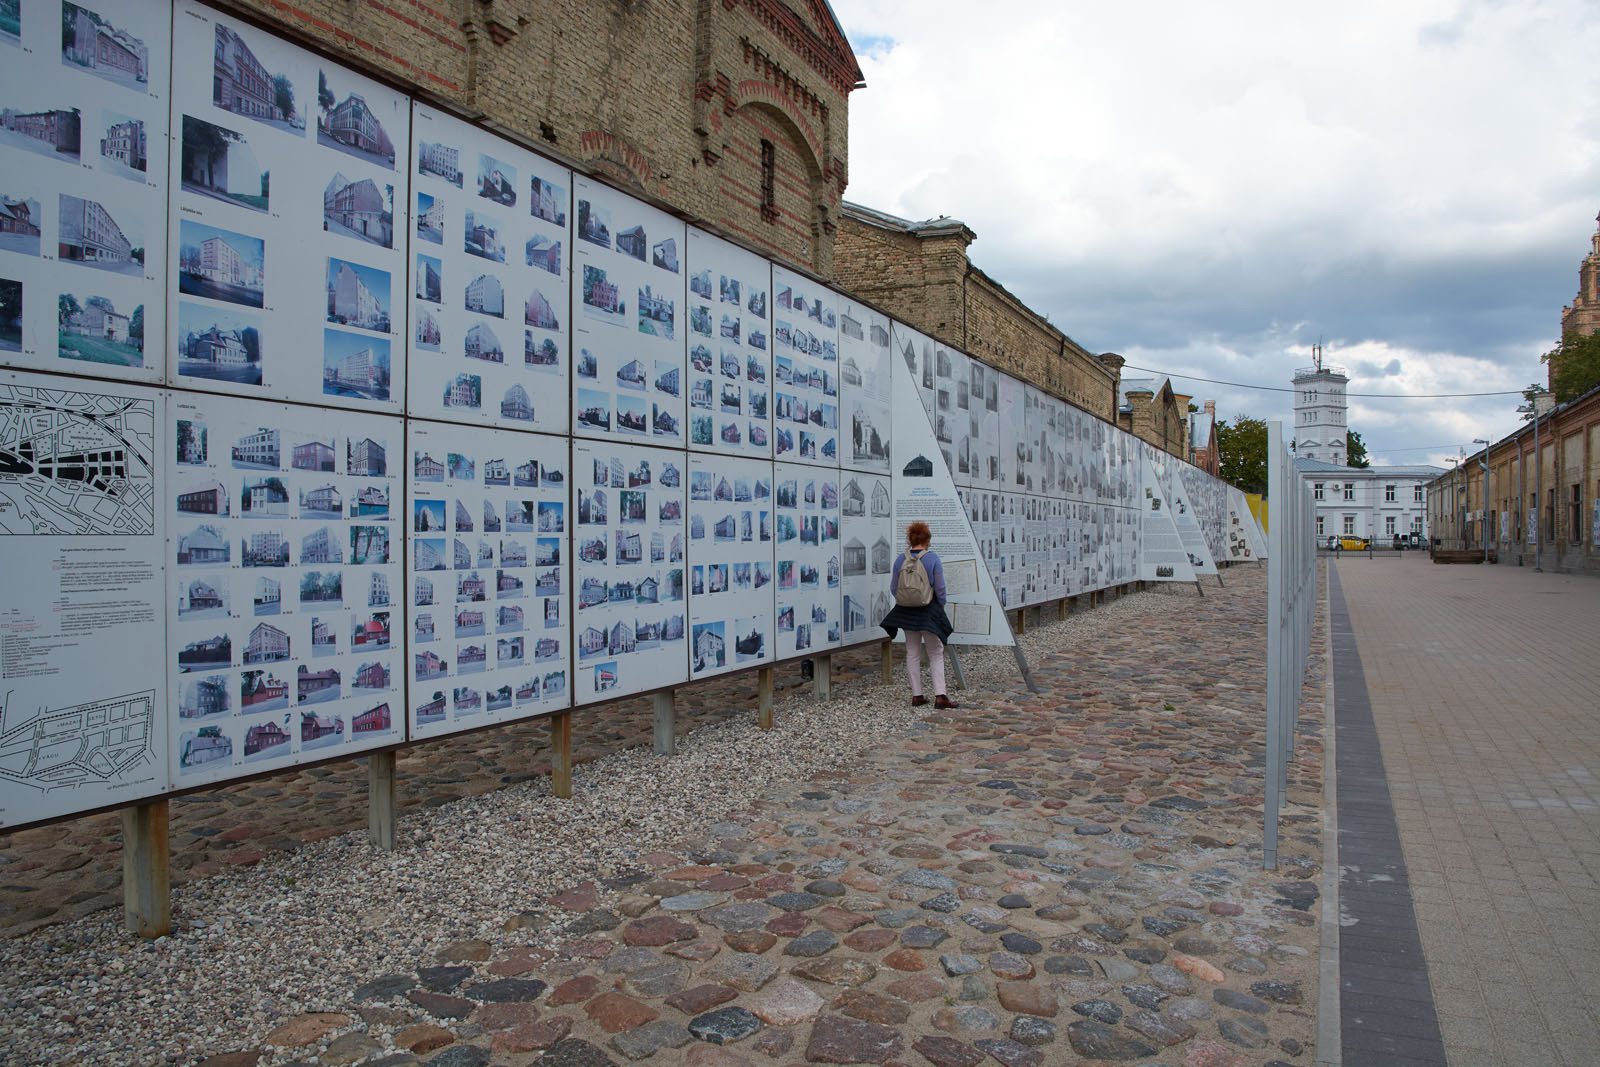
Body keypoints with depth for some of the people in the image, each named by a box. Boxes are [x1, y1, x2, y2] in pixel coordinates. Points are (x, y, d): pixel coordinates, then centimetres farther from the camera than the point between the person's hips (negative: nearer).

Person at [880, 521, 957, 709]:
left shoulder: (900, 559, -1)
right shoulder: (933, 559, -10)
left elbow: (894, 588, 4)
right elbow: (940, 589, -9)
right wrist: (940, 607, 7)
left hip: (906, 611, 3)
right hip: (929, 610, -3)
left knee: (912, 654, 11)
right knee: (936, 654, 5)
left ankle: (917, 695, 12)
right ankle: (940, 695, -3)